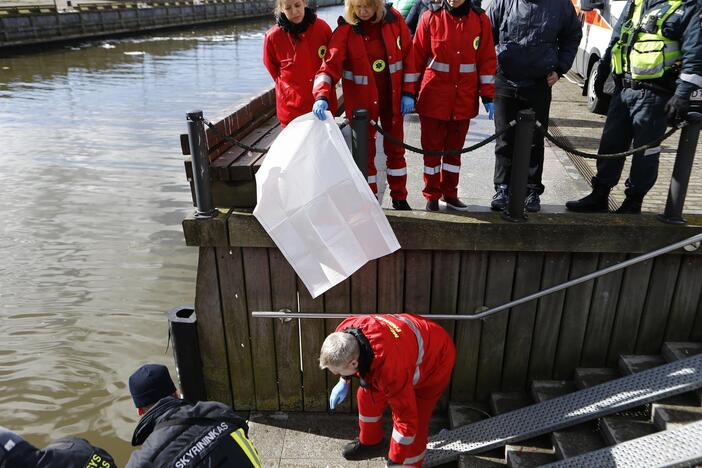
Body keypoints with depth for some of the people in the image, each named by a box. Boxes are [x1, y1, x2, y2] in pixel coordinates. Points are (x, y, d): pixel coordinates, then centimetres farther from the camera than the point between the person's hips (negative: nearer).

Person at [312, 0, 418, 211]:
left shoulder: (393, 19, -7)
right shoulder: (345, 30, -14)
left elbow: (408, 54, -1)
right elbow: (330, 65, -23)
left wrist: (408, 92, -3)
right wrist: (322, 97, -40)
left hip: (393, 98, 2)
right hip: (362, 101, -2)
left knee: (395, 148, 15)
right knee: (366, 152, 8)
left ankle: (399, 198, 32)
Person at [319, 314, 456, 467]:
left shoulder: (390, 368, -44)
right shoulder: (344, 333, -24)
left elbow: (406, 419, -32)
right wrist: (344, 381, 5)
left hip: (435, 360, -7)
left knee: (413, 425, -12)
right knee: (367, 395, 10)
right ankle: (370, 442, 36)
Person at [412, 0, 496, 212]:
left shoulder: (480, 20, 0)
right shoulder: (431, 17, -4)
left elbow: (487, 60, 3)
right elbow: (417, 57, 0)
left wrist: (488, 96, 0)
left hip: (464, 99, 2)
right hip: (433, 97, -2)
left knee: (455, 148, 13)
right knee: (432, 148, 6)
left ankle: (449, 193, 28)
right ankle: (432, 196, 20)